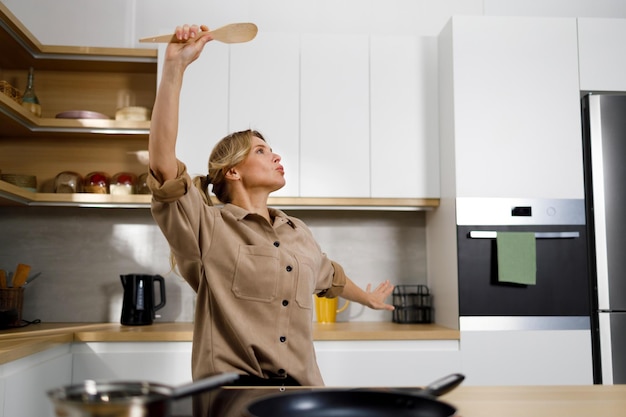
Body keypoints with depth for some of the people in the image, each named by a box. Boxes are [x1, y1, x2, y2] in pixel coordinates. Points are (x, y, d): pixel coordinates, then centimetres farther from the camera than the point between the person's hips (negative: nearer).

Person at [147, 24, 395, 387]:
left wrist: (368, 298, 51)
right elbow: (163, 163, -17)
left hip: (300, 388, 5)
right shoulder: (209, 227, -2)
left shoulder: (297, 232, 15)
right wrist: (175, 67, -22)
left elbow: (329, 276, 34)